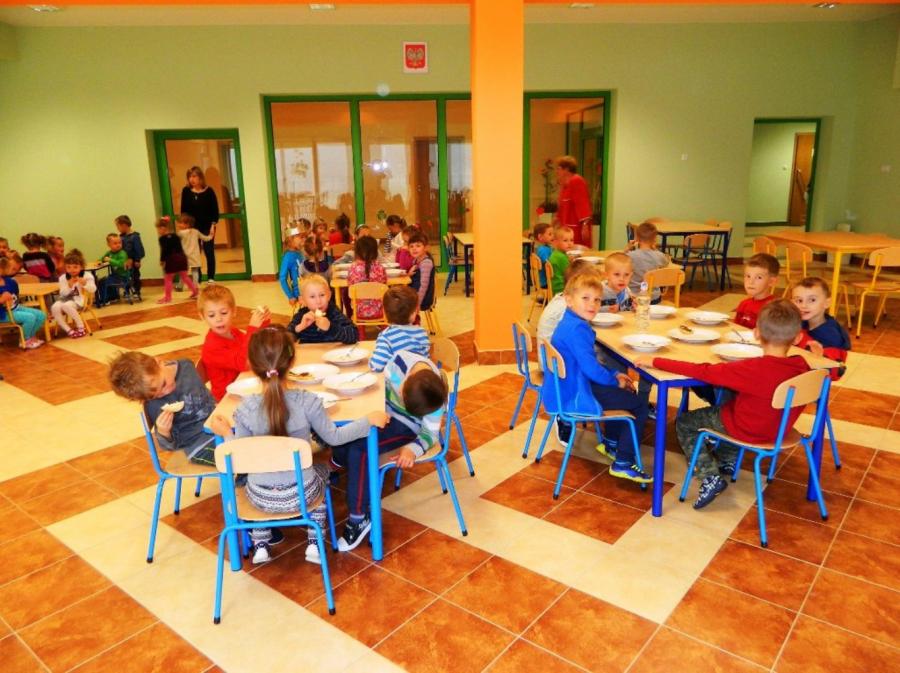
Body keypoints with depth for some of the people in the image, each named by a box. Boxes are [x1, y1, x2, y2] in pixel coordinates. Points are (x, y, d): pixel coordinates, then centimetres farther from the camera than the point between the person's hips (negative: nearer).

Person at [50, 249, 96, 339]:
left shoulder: (87, 275, 1)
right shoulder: (63, 278, 8)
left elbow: (93, 290, -9)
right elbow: (63, 294, 1)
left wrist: (85, 283, -26)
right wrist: (69, 285, -15)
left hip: (79, 300, -4)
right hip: (66, 298, 4)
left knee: (66, 305, -35)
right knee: (55, 307, -28)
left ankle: (81, 327, -17)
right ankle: (68, 330, -17)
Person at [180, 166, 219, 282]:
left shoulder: (209, 191, -6)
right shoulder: (186, 191, 0)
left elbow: (215, 210, -4)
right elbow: (183, 210, 4)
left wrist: (213, 225, -11)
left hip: (207, 227, -2)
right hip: (192, 227, 2)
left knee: (209, 252, 4)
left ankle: (211, 278, 13)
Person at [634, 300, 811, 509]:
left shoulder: (753, 370, -33)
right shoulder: (802, 366, -16)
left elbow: (702, 372, -31)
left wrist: (656, 361, -26)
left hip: (746, 430, -7)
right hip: (777, 430, 7)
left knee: (684, 423, 10)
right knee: (722, 406, 32)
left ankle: (710, 477, -1)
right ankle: (728, 459, 35)